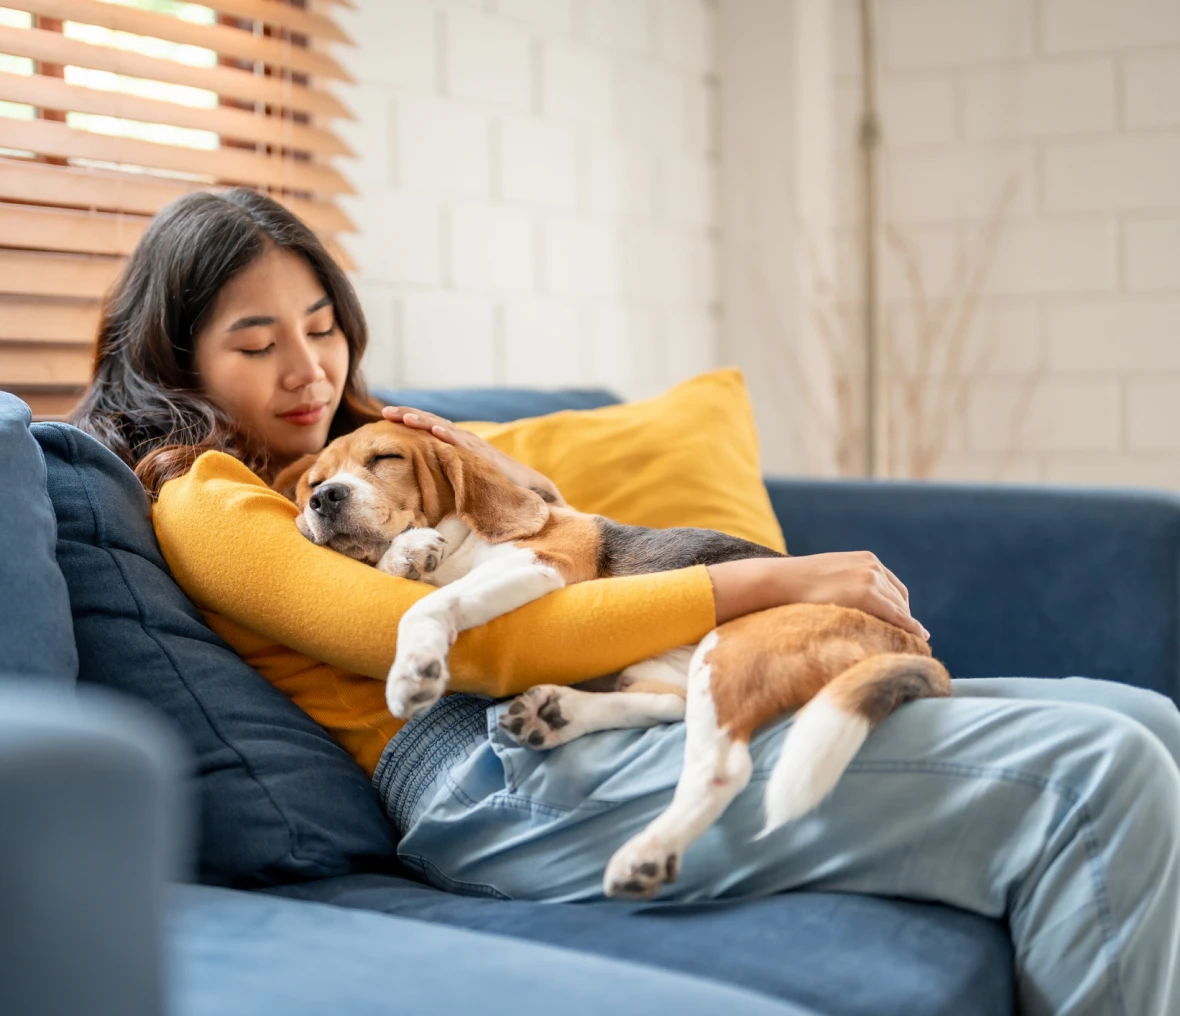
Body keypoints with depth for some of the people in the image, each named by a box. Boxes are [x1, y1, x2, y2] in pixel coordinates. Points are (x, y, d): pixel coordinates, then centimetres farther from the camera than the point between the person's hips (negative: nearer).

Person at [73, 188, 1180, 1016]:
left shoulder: (353, 444, 26)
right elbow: (475, 644, -13)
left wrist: (522, 489, 5)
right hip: (501, 776, -9)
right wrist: (766, 582, -12)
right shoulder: (205, 503, 0)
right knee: (1091, 775, -19)